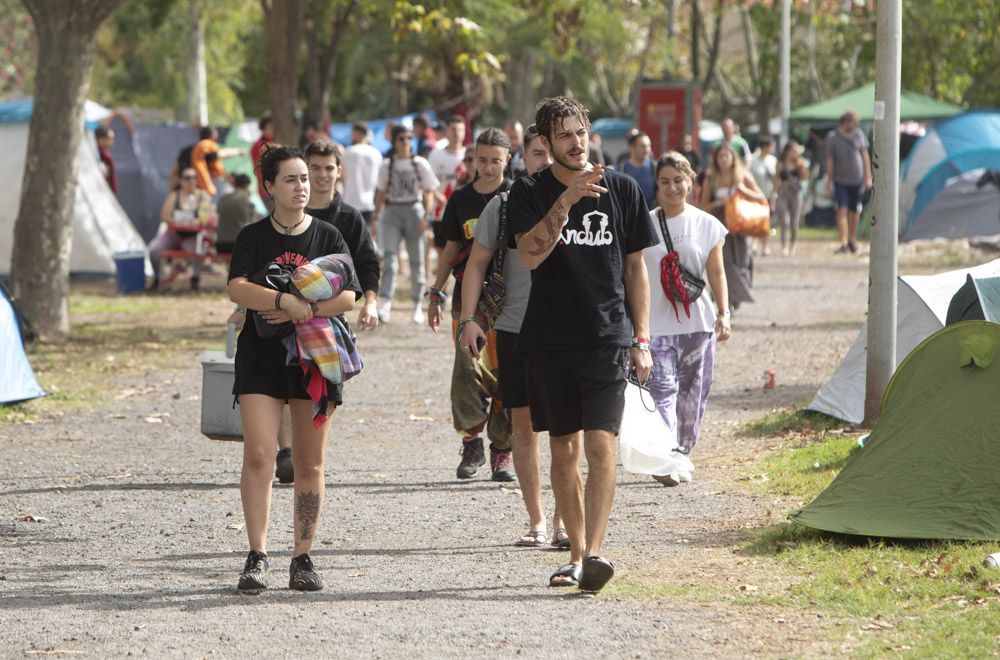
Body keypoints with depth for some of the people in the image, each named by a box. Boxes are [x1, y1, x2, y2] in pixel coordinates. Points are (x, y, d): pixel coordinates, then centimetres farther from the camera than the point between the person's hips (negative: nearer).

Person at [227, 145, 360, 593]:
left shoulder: (328, 237, 7)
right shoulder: (253, 237, 5)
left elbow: (348, 296, -3)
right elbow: (237, 289, -10)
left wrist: (302, 312, -17)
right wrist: (286, 301, -24)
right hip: (262, 357, -1)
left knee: (309, 464, 4)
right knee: (258, 456, -12)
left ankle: (303, 559, 10)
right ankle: (257, 558, -11)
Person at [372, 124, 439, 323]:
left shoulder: (420, 164, 2)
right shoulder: (387, 165, 7)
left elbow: (429, 193, 2)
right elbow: (381, 193, 14)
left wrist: (426, 217, -9)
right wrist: (376, 216, 6)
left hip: (414, 210, -1)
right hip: (391, 212, 1)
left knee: (416, 260, 5)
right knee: (389, 258, -13)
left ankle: (417, 306, 16)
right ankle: (385, 303, -23)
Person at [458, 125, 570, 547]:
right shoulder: (503, 206, 5)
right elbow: (477, 264, 8)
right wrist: (468, 320, -1)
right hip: (515, 329, 1)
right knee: (524, 424, 4)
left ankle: (563, 520, 2)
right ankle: (536, 521, 12)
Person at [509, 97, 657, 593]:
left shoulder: (621, 189, 6)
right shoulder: (530, 192, 3)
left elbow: (635, 267, 11)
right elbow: (530, 254, -14)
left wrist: (641, 340, 7)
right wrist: (567, 199, -23)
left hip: (608, 339, -1)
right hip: (549, 341, 1)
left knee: (600, 444, -14)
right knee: (563, 451, 7)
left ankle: (593, 552, -21)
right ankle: (576, 555, 16)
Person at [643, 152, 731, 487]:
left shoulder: (707, 225, 6)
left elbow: (716, 274, 8)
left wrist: (723, 313, -2)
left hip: (697, 322, 2)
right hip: (656, 324, -2)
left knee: (692, 395, 7)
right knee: (662, 390, -15)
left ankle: (682, 458, 20)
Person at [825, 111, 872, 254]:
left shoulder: (859, 134, 3)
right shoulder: (833, 137, -5)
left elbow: (865, 156, 8)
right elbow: (829, 161, -3)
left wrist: (868, 177, 5)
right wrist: (829, 182, -6)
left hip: (857, 179, 3)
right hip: (840, 180, -3)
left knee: (855, 211, 9)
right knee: (842, 211, -12)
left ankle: (853, 240, 25)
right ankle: (843, 243, -17)